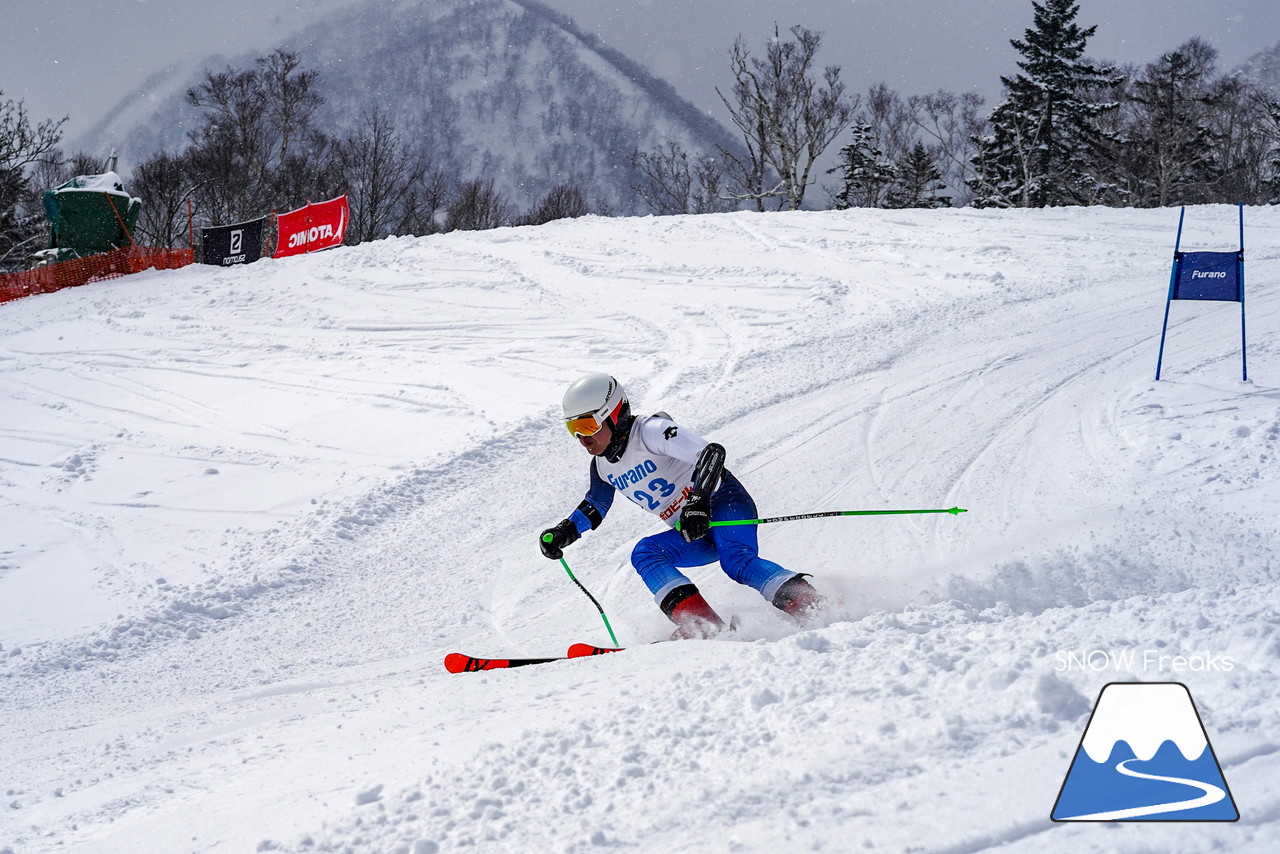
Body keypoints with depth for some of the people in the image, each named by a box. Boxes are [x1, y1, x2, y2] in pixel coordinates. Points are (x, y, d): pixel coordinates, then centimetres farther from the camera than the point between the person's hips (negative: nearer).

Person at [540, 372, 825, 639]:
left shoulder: (649, 431, -18)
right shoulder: (602, 466, 7)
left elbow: (712, 452, -29)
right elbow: (594, 506, 25)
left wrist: (699, 501, -44)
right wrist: (562, 533, 7)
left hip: (722, 501, -8)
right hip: (692, 533, 8)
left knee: (737, 561, -34)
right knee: (644, 553, -19)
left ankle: (812, 605, -41)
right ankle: (700, 623, -35)